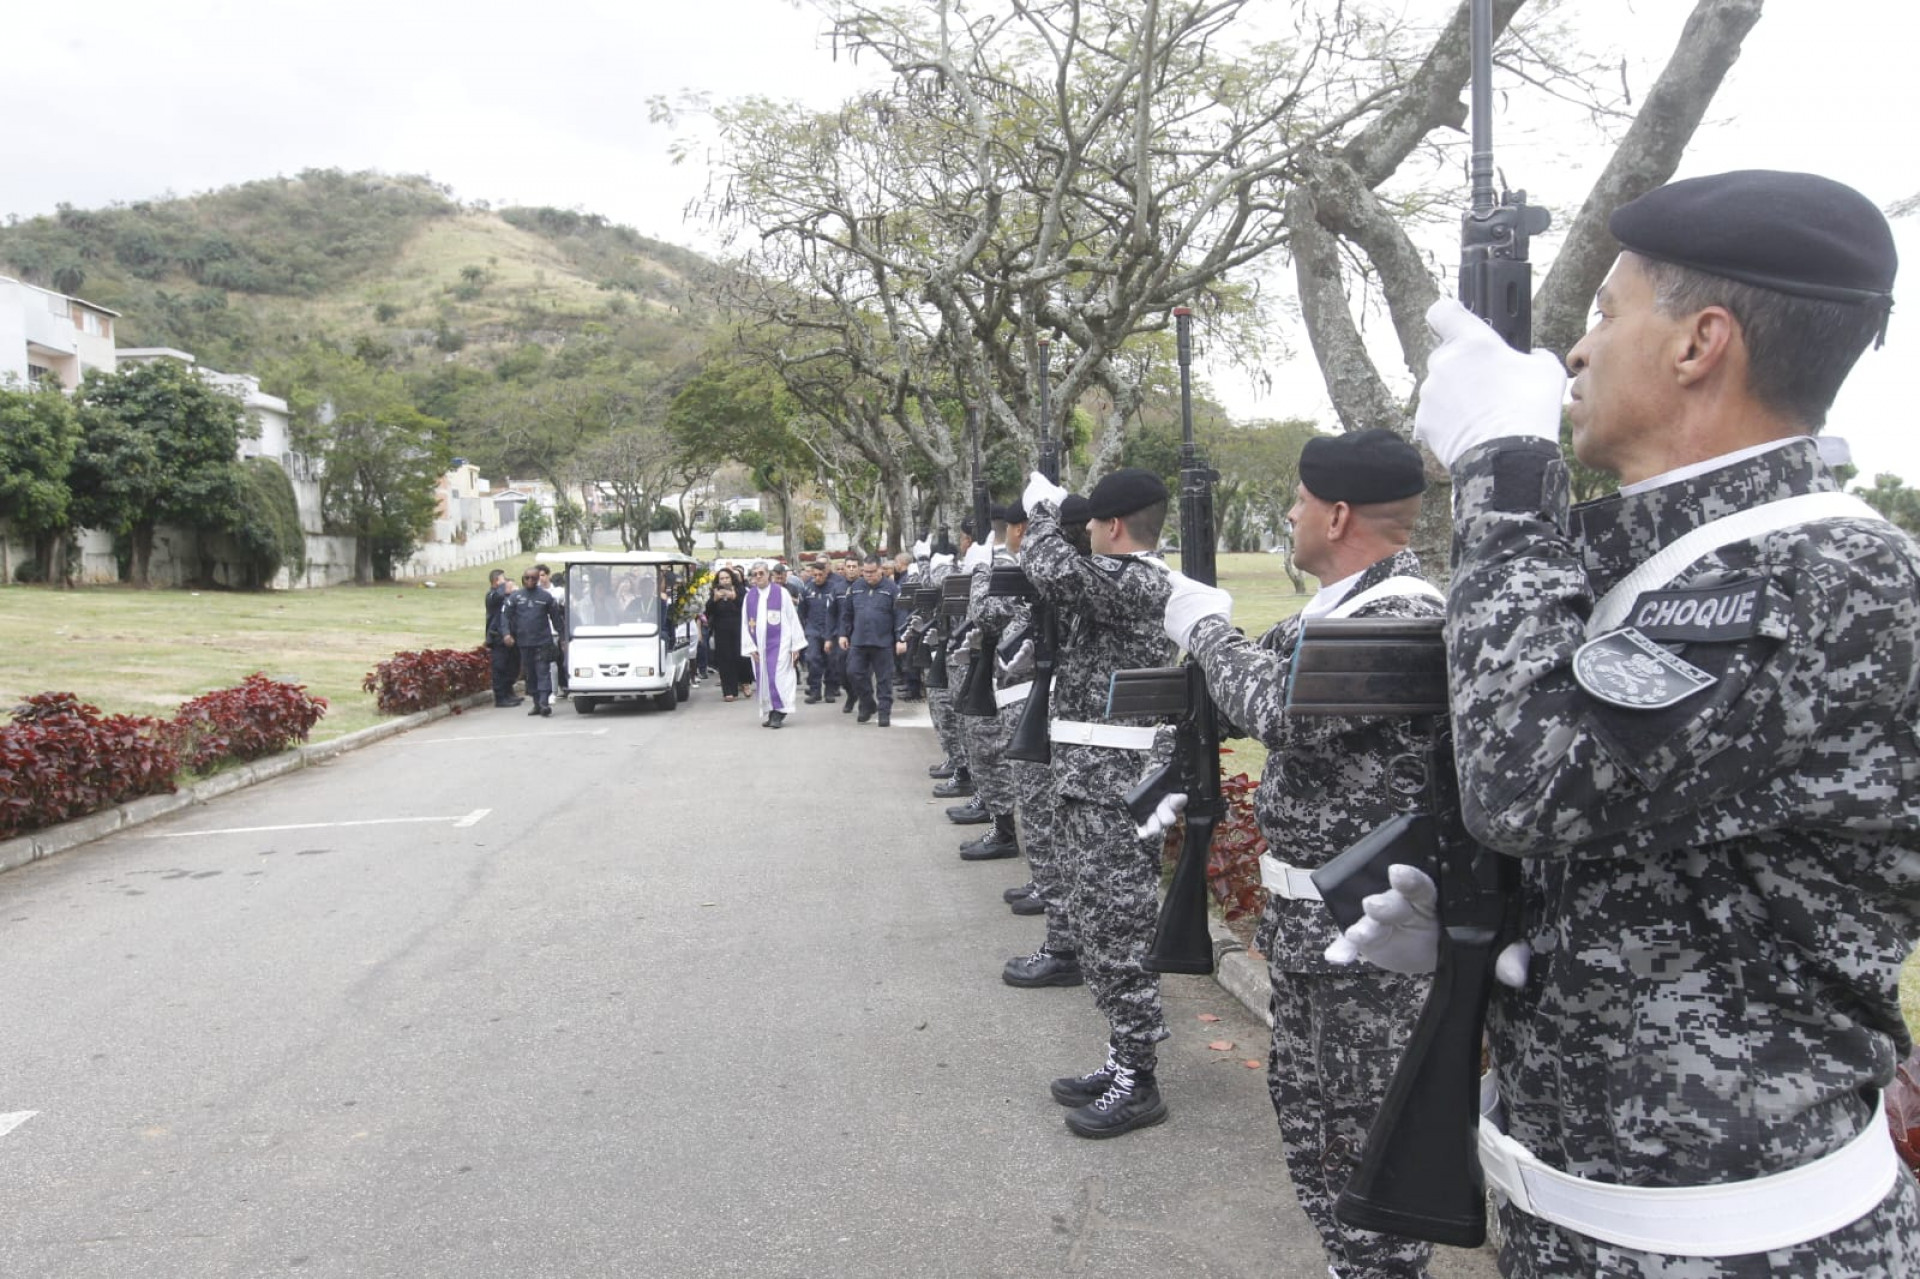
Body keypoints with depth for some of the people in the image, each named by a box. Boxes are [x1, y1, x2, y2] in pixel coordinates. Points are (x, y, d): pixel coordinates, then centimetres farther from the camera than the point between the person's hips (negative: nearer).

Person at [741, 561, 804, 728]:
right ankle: (768, 713, 16)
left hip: (779, 643, -4)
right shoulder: (749, 597, 6)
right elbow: (745, 624, 9)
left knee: (777, 678, -11)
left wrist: (796, 645, -3)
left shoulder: (781, 593, -3)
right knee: (763, 680, 6)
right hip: (759, 645, 4)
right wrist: (750, 647, 2)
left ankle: (779, 712, -2)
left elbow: (793, 619, -1)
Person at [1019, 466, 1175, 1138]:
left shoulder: (1135, 581, -16)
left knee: (1119, 929, -2)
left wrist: (1042, 510, -10)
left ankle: (1137, 1083, 9)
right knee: (1098, 924, 17)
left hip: (1114, 784, -10)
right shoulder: (1137, 582, 15)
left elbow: (1054, 570, -30)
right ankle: (1123, 1060, 27)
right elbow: (1068, 582, 25)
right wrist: (1048, 521, 12)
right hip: (1095, 779, 10)